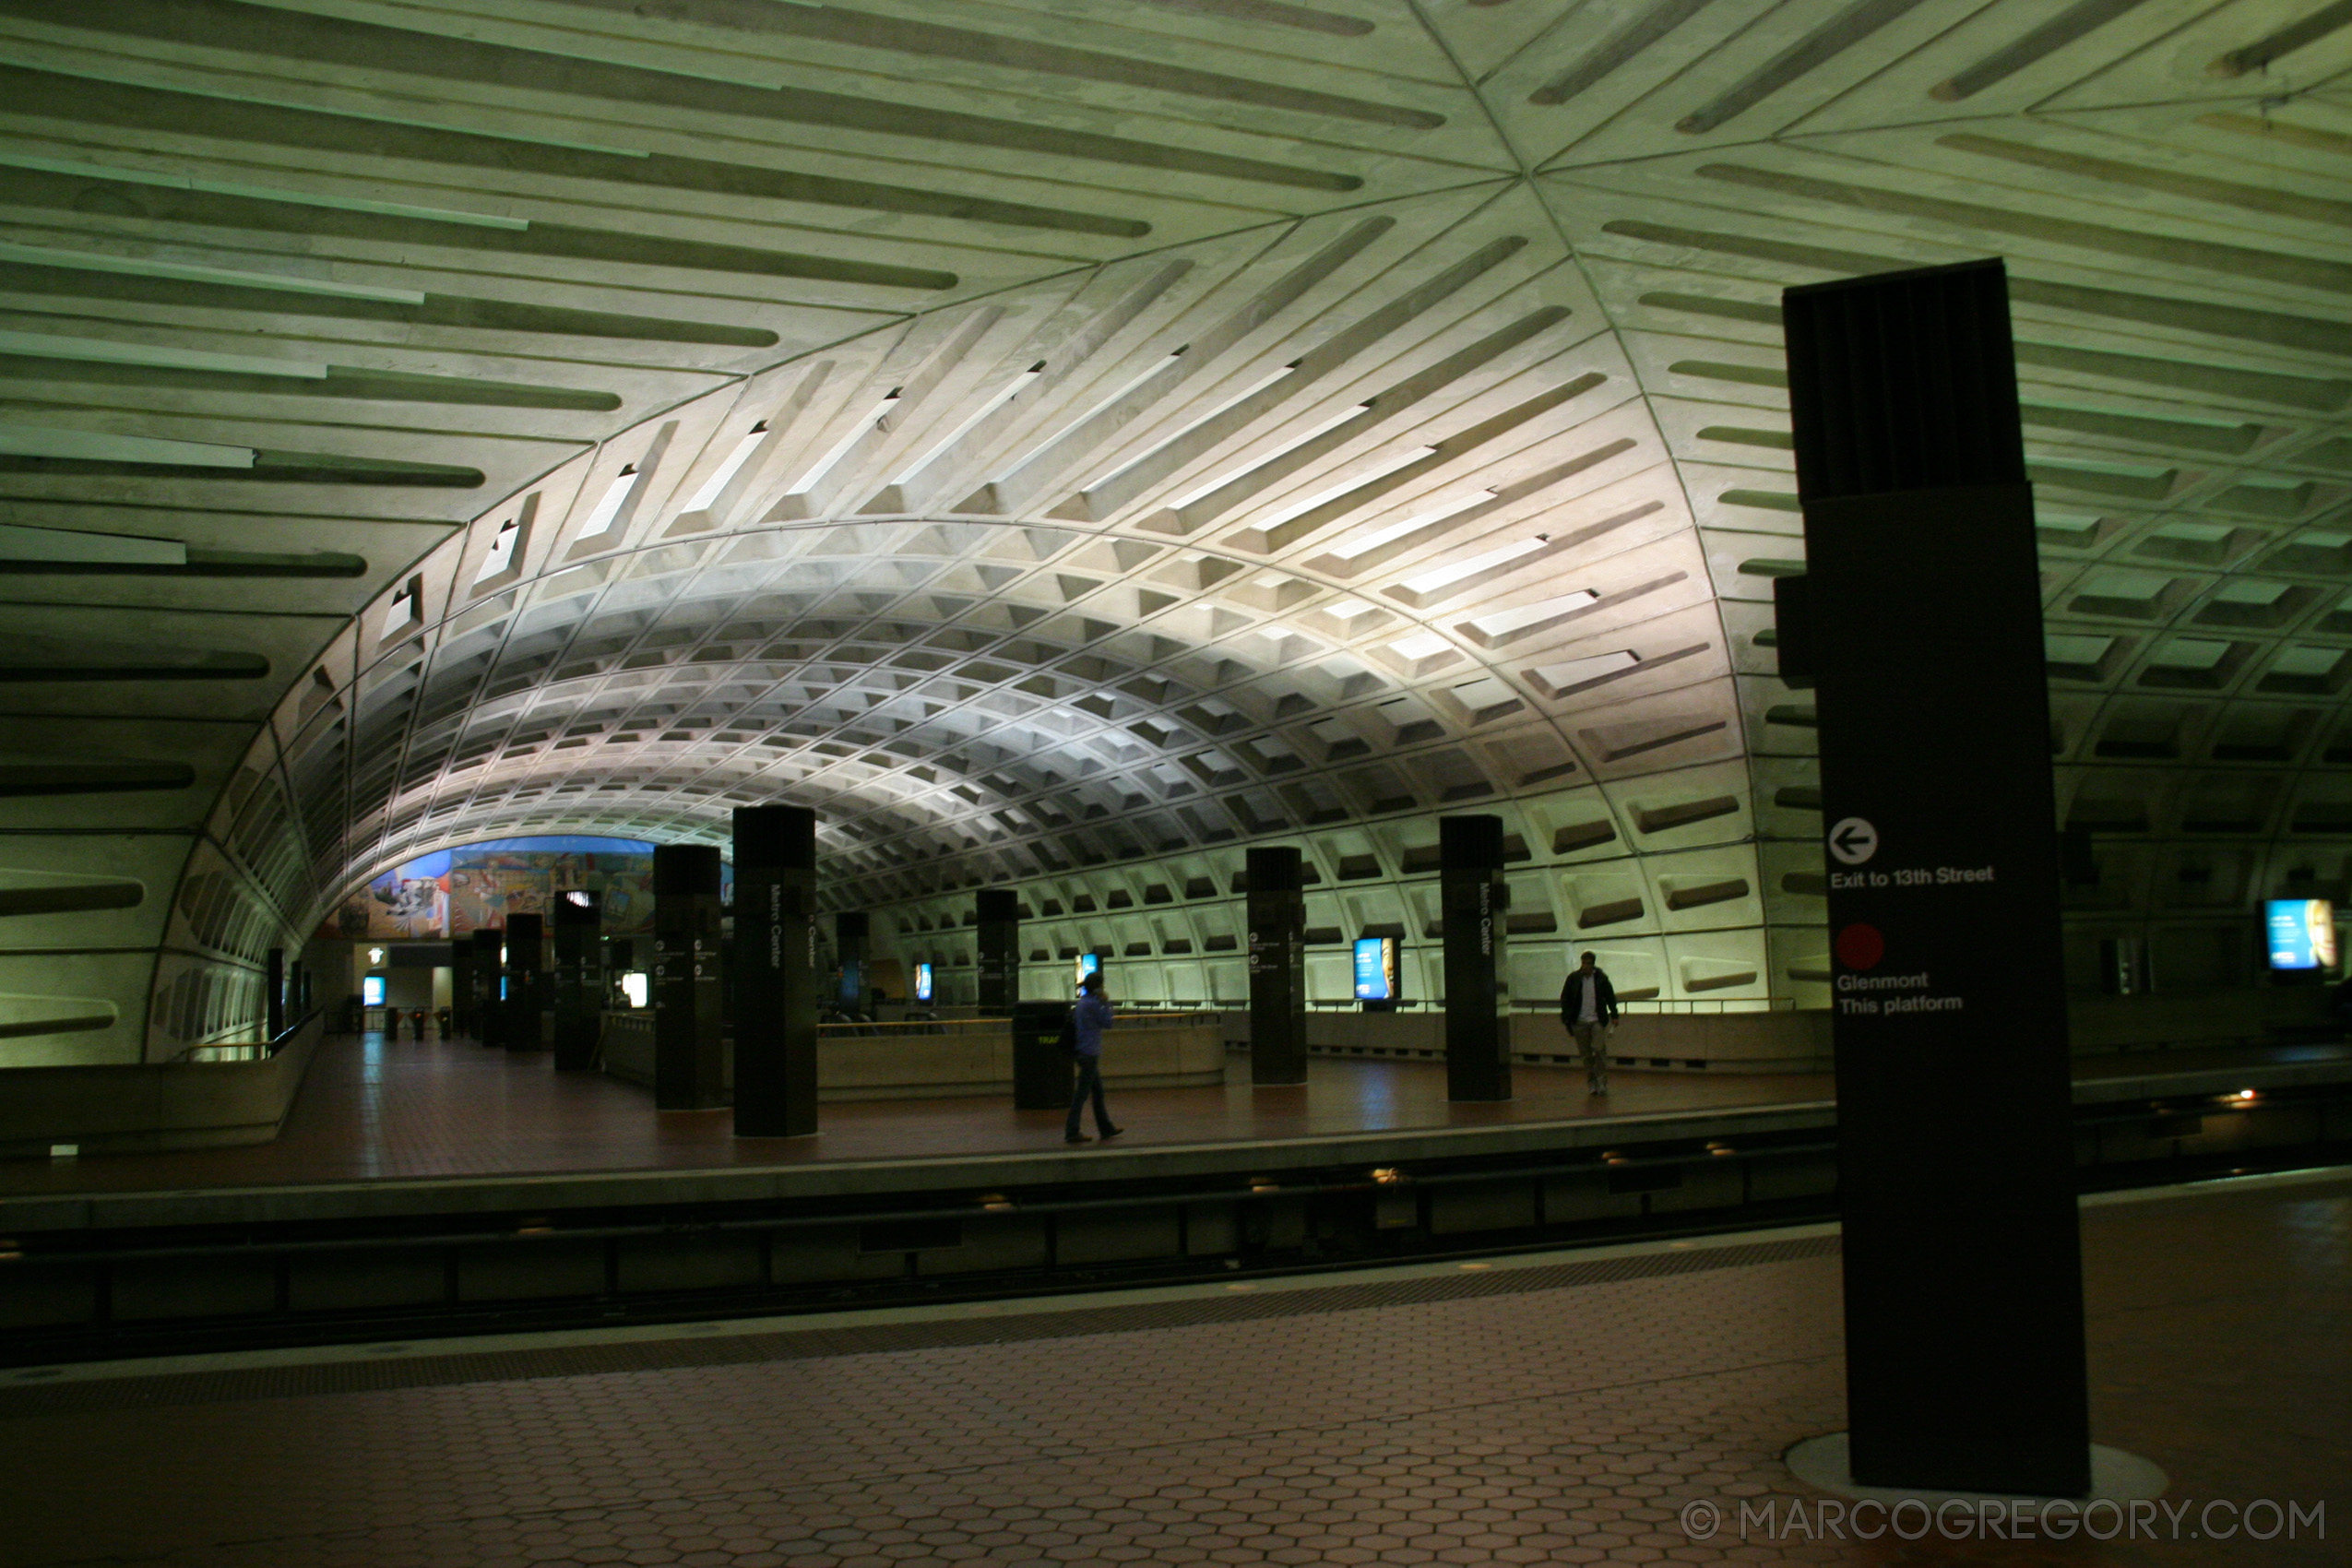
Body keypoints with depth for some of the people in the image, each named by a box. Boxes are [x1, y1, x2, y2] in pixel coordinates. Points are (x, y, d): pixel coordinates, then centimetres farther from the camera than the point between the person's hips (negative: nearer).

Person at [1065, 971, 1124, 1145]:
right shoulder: (1093, 1003, -17)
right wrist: (1106, 1003, -6)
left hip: (1084, 1052, 10)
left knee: (1098, 1091, 17)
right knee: (1082, 1093, -4)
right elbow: (1107, 1023, -11)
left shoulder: (1083, 1002, 11)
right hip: (1090, 1053, -10)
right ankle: (1072, 1132, 0)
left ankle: (1106, 1129, 25)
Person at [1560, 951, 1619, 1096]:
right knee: (1586, 1054, 3)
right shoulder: (1573, 979, 2)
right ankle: (1592, 1083, 12)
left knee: (1599, 1049, -11)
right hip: (1579, 1022, 1)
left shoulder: (1601, 978, 1)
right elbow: (1565, 998, 7)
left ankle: (1602, 1082, -3)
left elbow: (1610, 997, 8)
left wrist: (1613, 1015, 2)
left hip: (1597, 1020, -1)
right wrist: (1566, 1016, -1)